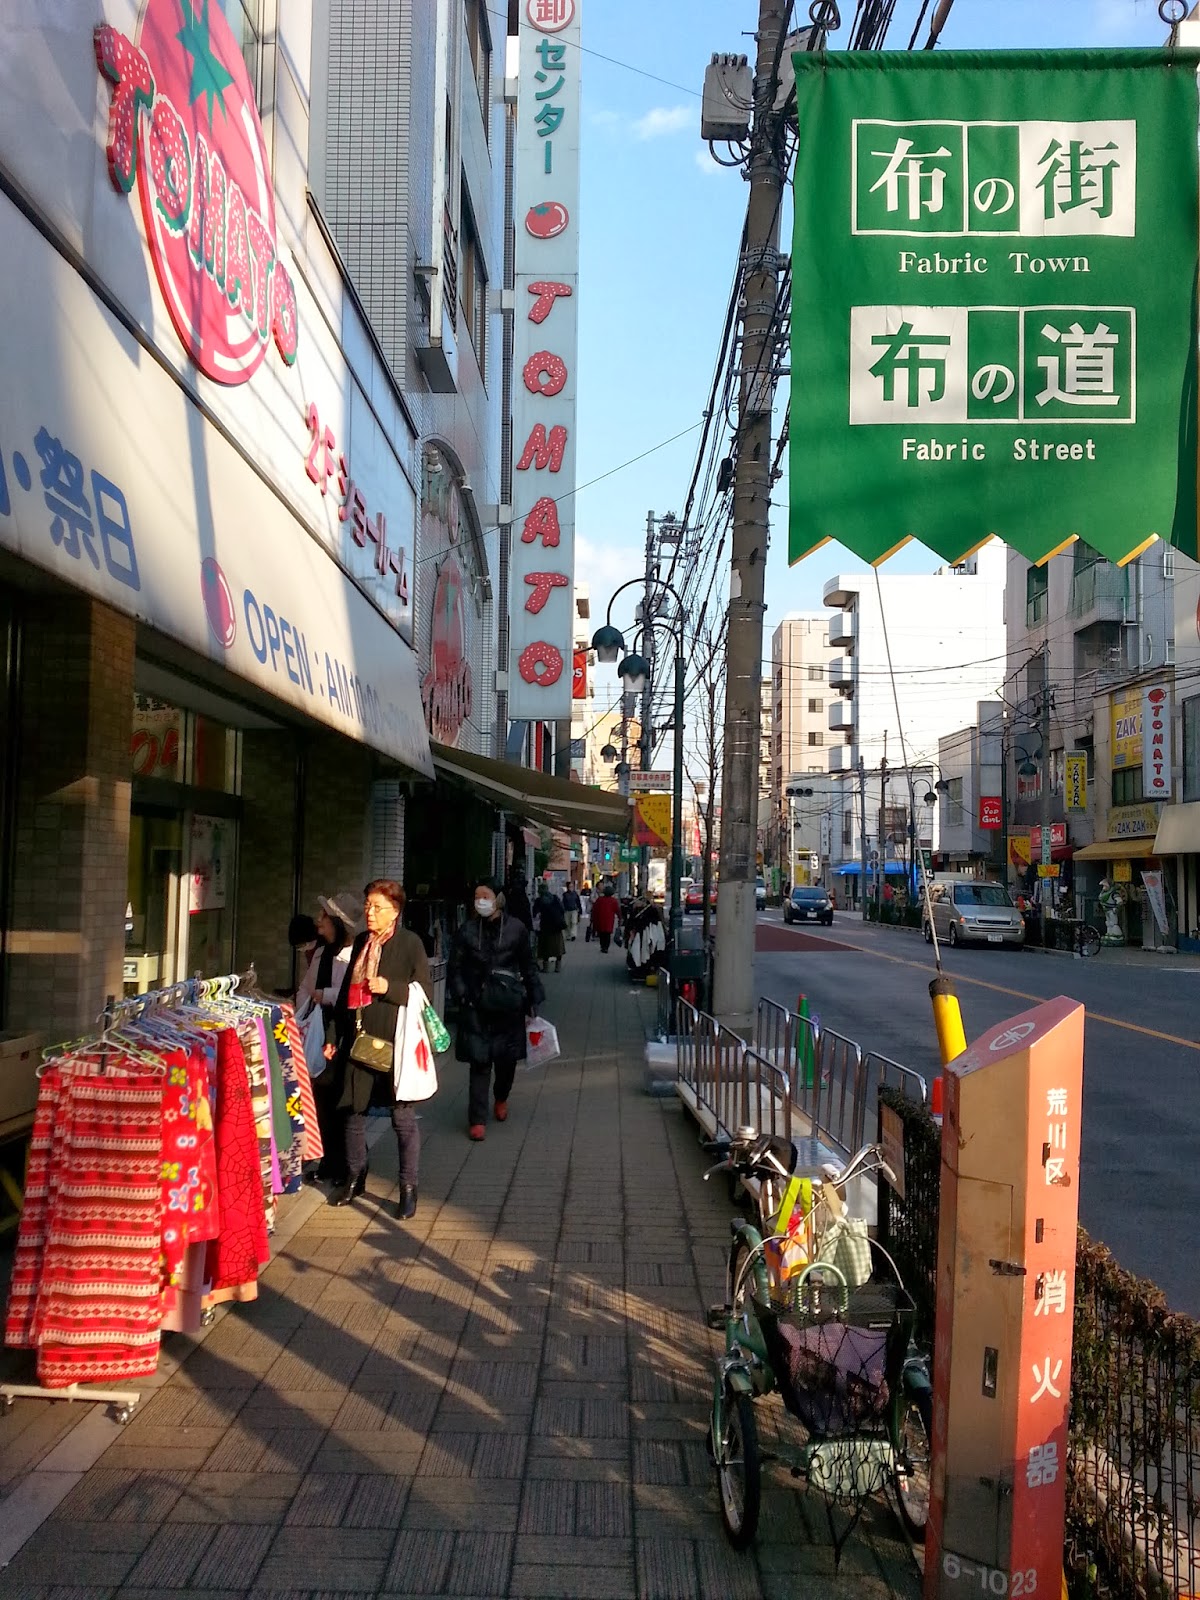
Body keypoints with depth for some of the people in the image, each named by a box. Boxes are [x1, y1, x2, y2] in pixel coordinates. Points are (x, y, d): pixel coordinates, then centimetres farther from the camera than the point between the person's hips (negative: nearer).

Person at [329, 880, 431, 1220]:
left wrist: (389, 987, -20)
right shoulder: (361, 943, 12)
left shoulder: (410, 944, -6)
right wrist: (336, 1035, 16)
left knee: (402, 1117, 0)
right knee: (353, 1111, 13)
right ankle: (354, 1178, 30)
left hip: (395, 1042, -6)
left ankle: (408, 1188, 11)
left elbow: (424, 992, -7)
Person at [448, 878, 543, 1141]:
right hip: (477, 1004, -1)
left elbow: (528, 966, 7)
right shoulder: (467, 930, 0)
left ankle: (501, 1098, 41)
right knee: (479, 1061, -3)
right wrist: (461, 995, -9)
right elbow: (455, 967, 3)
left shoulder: (516, 929, 0)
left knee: (507, 1058, 12)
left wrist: (533, 999, 5)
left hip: (509, 1002, 1)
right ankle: (477, 1119, 5)